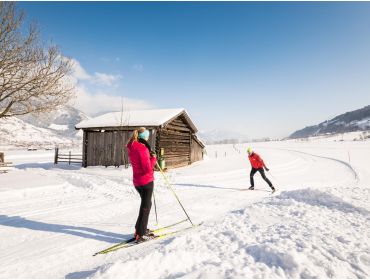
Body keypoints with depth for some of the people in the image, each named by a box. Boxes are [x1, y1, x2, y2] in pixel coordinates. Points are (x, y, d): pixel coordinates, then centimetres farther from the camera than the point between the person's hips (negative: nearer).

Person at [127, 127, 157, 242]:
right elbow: (148, 169, -23)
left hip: (137, 181, 9)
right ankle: (141, 234, 11)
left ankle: (140, 229, 33)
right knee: (146, 206, 4)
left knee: (145, 204, 23)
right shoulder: (142, 149, -22)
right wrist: (153, 158, -10)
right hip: (146, 181, -9)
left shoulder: (131, 148, 6)